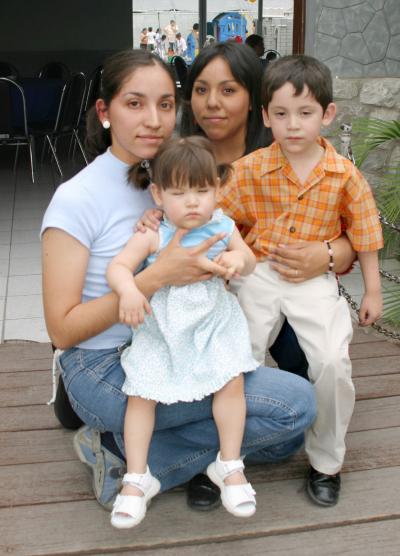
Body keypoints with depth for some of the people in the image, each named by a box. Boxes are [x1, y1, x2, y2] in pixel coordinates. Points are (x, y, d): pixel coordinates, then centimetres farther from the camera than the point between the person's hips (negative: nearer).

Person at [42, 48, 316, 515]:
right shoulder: (76, 199, -16)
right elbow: (62, 330, -18)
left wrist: (228, 262, -4)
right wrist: (157, 276, -27)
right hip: (105, 369, -7)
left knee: (283, 441, 6)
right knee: (297, 403, -14)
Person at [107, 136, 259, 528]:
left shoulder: (222, 228, 0)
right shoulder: (152, 237, -10)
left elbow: (249, 263, 6)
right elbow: (117, 267, -15)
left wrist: (237, 258, -18)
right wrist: (128, 290, -36)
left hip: (213, 325, 2)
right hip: (161, 331, -1)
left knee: (232, 381, -14)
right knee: (141, 393, -7)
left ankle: (229, 465, 7)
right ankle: (136, 478, 9)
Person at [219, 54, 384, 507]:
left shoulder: (345, 176, -3)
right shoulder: (250, 170, -4)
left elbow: (363, 236, 6)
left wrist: (372, 292, 10)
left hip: (315, 281, 0)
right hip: (258, 274, 1)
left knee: (332, 362, -16)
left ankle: (326, 462, 9)